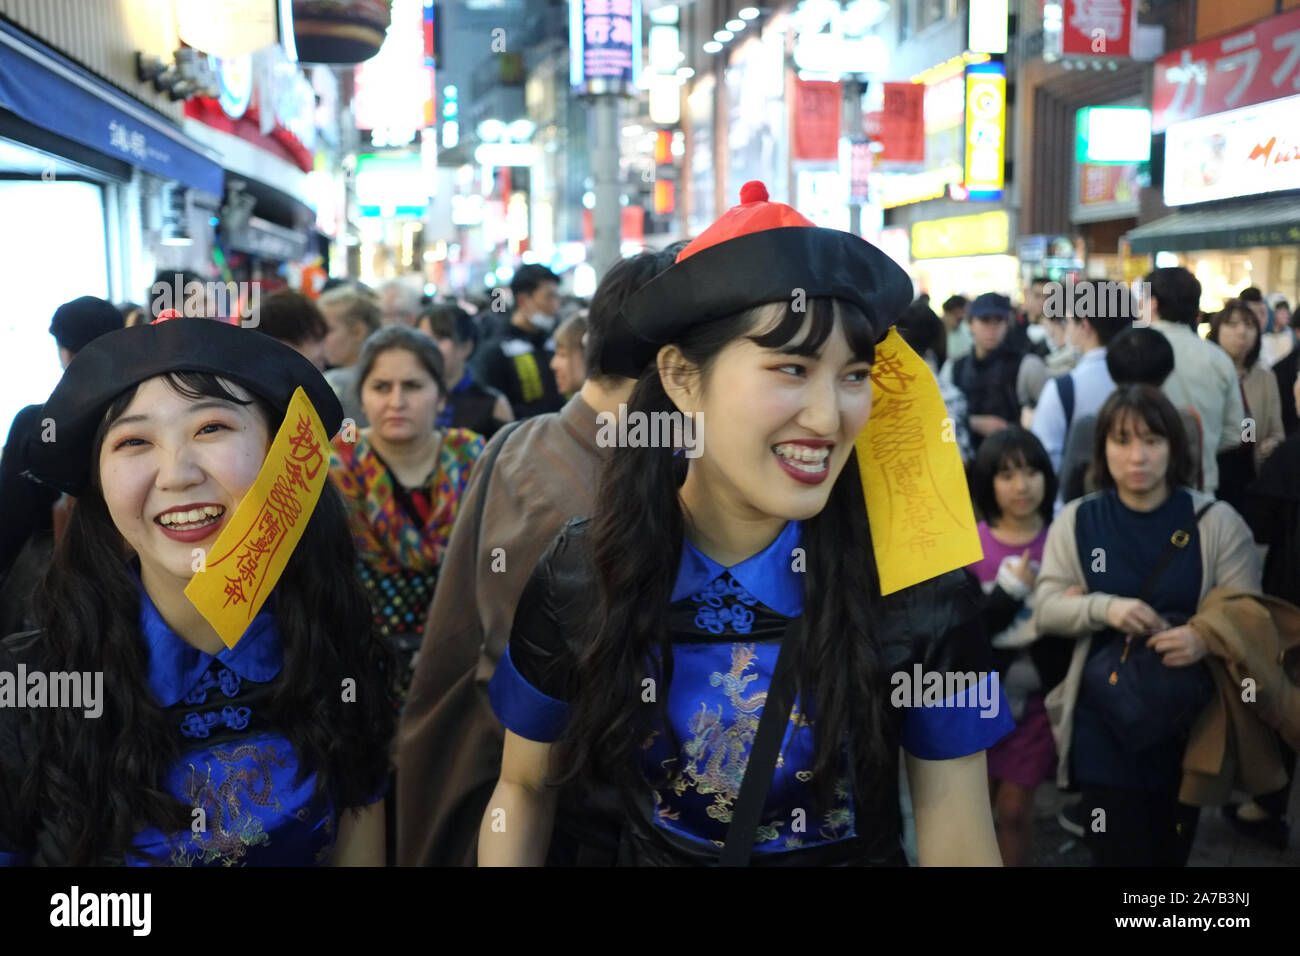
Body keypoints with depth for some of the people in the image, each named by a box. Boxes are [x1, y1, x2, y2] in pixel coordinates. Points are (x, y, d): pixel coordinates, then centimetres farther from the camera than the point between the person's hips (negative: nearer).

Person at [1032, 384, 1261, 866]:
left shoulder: (1216, 521, -5)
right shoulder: (1076, 520, 0)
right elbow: (1045, 608, -2)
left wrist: (1207, 639, -25)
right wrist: (1104, 608, -21)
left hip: (1191, 722, 0)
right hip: (1104, 722, 0)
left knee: (1172, 850, 16)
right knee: (1116, 851, 3)